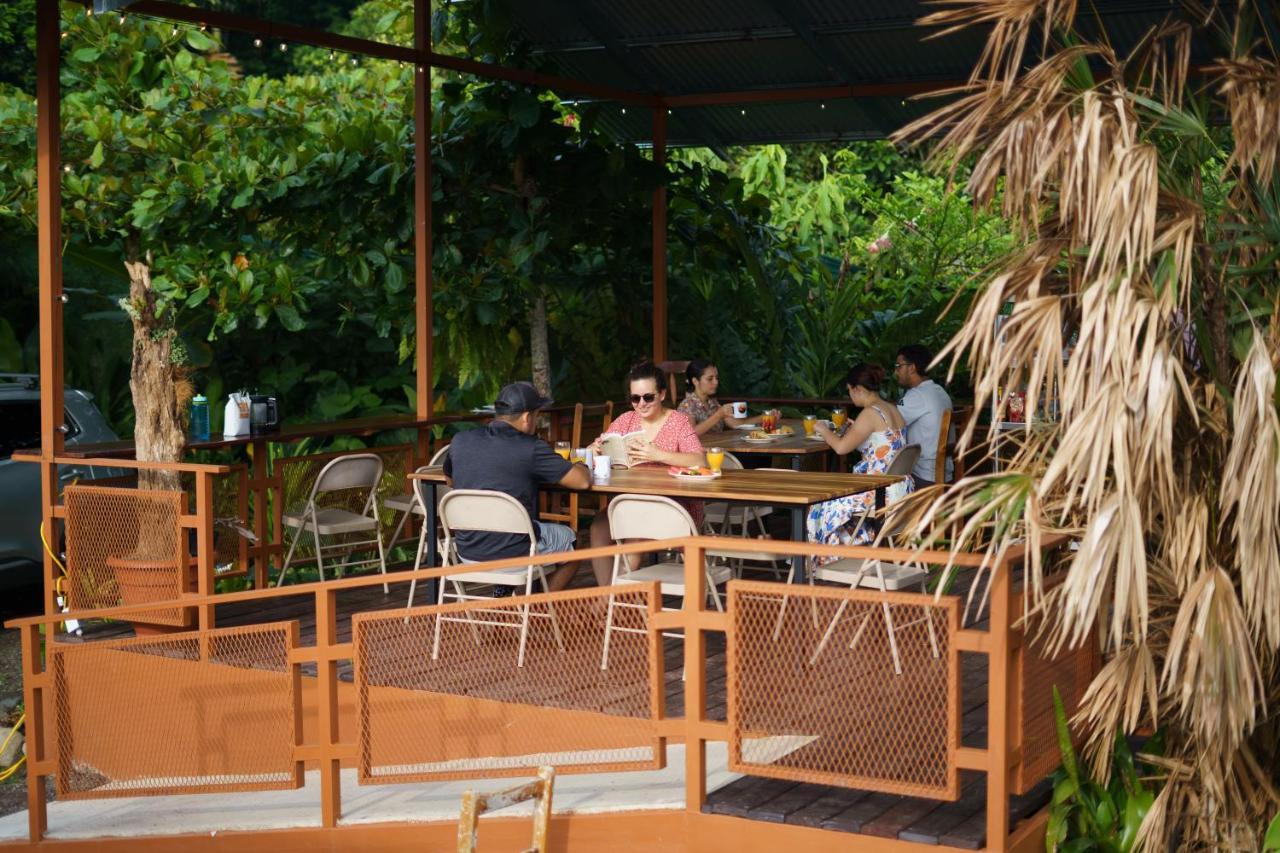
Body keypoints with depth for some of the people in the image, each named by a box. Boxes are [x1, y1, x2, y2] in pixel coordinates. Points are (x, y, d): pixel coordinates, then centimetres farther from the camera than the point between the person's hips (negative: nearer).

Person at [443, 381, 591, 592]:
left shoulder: (460, 441, -1)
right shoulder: (531, 449, -16)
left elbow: (450, 480, 19)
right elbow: (582, 481, -13)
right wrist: (582, 467, 10)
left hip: (467, 553, 6)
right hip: (513, 554, -5)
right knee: (570, 539, 24)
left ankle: (502, 595, 28)